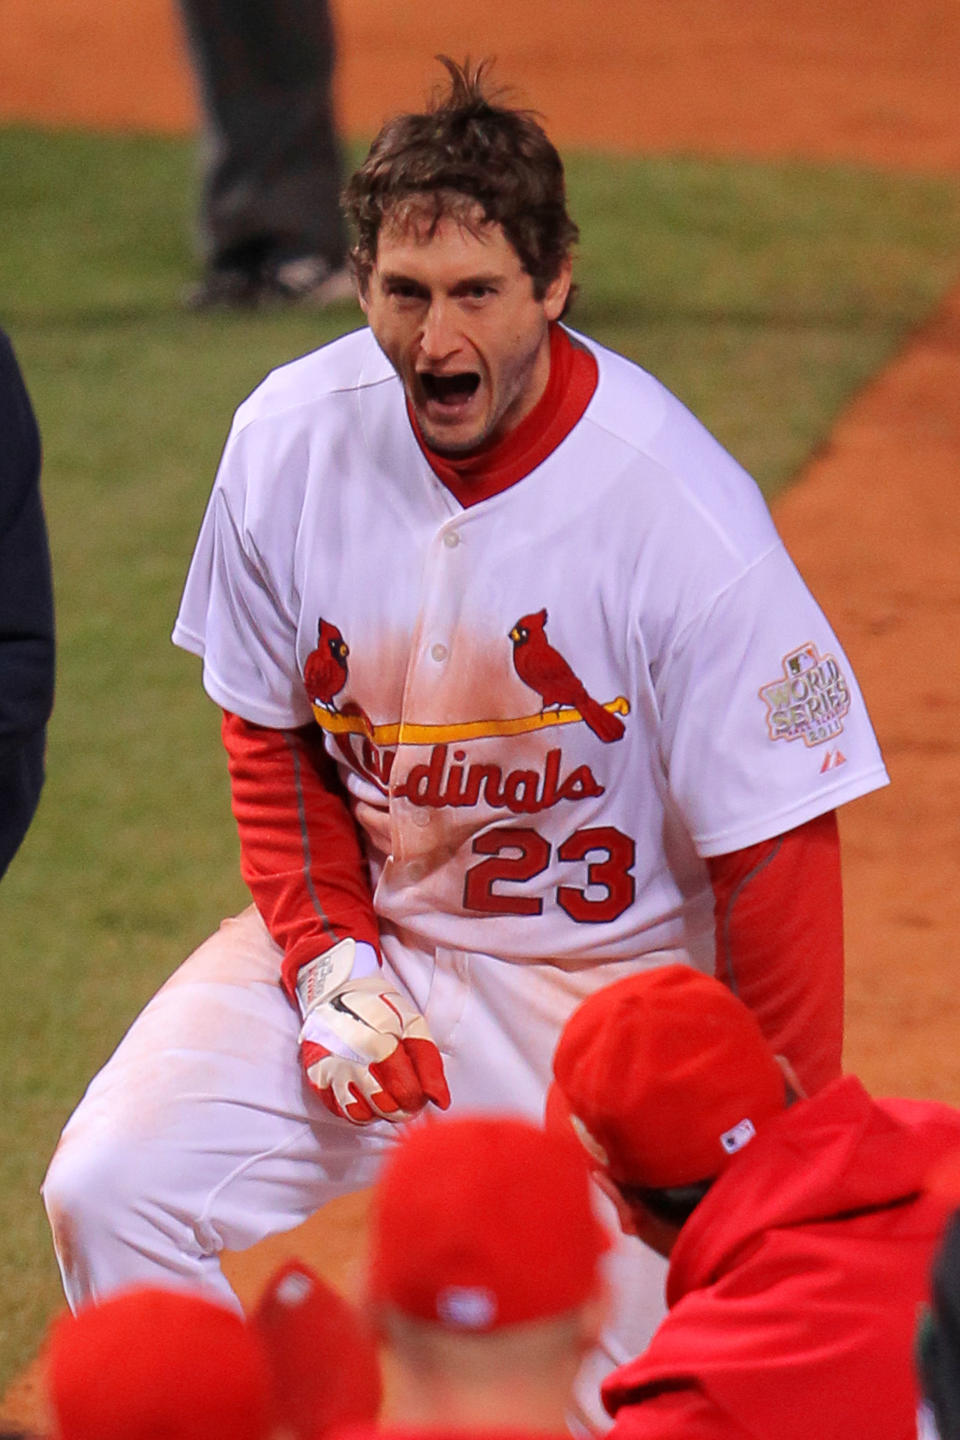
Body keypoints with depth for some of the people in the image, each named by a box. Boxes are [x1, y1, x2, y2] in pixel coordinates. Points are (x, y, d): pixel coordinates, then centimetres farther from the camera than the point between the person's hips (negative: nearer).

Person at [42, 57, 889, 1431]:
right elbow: (269, 730, 6)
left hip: (602, 984, -3)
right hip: (361, 924, 3)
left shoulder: (685, 518, -23)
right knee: (111, 1190, -15)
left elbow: (776, 854, -16)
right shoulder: (291, 440, -10)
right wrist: (325, 959, -8)